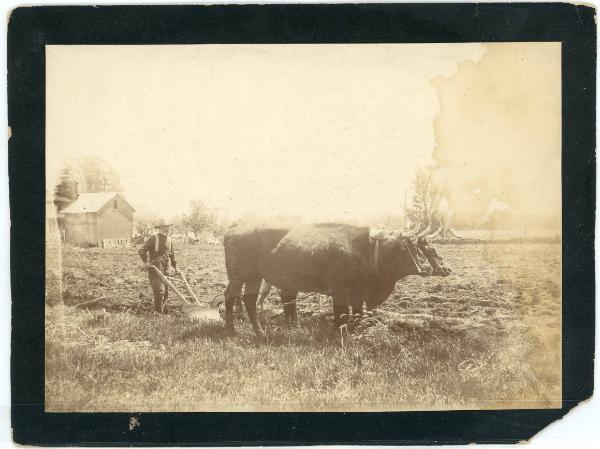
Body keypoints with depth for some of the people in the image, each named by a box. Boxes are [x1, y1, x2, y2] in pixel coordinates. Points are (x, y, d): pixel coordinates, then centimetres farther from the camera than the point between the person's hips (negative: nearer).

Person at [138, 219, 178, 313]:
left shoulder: (169, 240, 13)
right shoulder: (153, 238, -8)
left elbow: (172, 255, 25)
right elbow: (142, 250, -12)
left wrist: (175, 266, 22)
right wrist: (146, 262, -22)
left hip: (166, 270, 7)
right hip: (155, 269, -7)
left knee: (166, 292, 8)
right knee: (159, 290, -15)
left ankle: (161, 310, 21)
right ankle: (158, 312, -8)